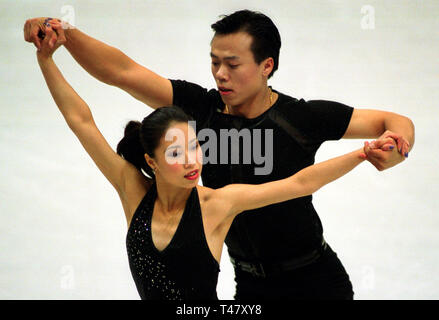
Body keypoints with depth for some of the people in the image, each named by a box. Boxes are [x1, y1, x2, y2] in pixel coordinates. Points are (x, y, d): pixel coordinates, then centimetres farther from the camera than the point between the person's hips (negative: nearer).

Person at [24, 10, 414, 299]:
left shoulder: (301, 118, -14)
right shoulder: (203, 107, -7)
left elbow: (396, 122, -10)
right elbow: (122, 71, -11)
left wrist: (395, 145, -34)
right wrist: (63, 33, -26)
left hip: (316, 281, -3)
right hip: (251, 283, 3)